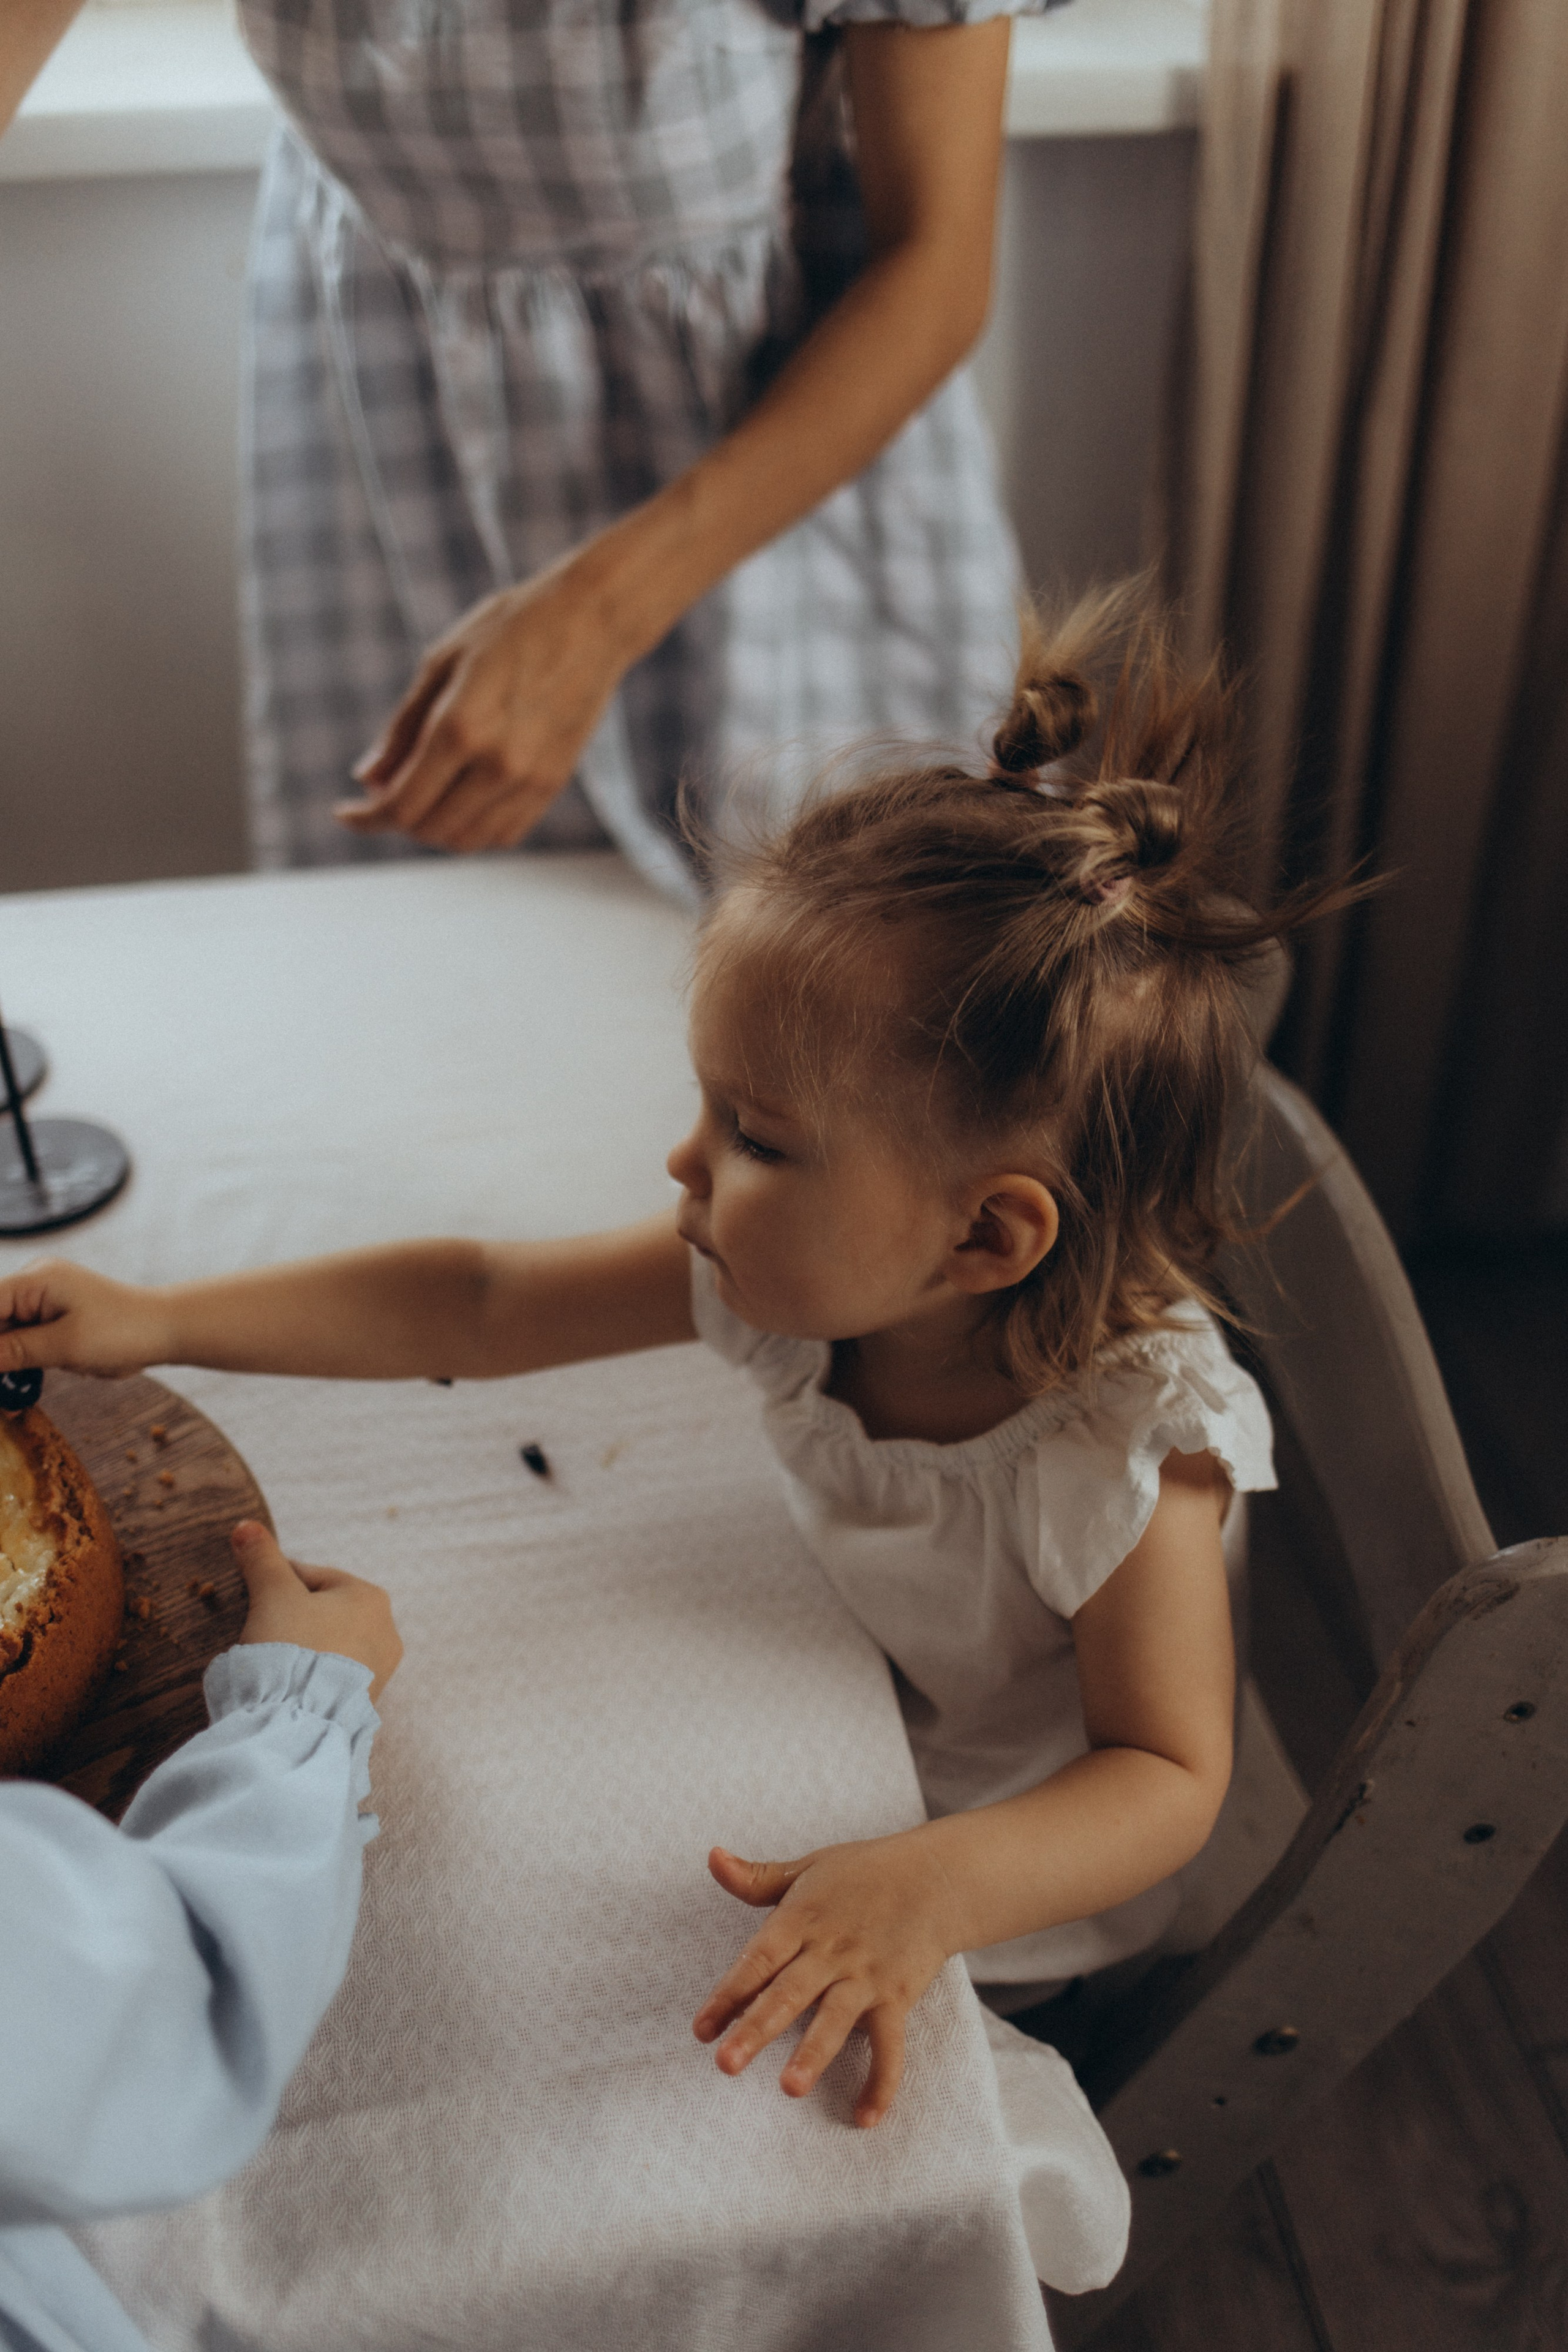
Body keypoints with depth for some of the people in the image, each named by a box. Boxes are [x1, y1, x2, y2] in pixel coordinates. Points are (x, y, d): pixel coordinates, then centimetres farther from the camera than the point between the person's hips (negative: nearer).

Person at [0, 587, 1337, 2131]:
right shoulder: (796, 1267, -23)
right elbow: (476, 1308, -14)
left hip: (1021, 1900, -5)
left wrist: (936, 1890, -48)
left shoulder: (1132, 1449, -39)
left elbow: (1168, 1772, -29)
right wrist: (158, 1323, -14)